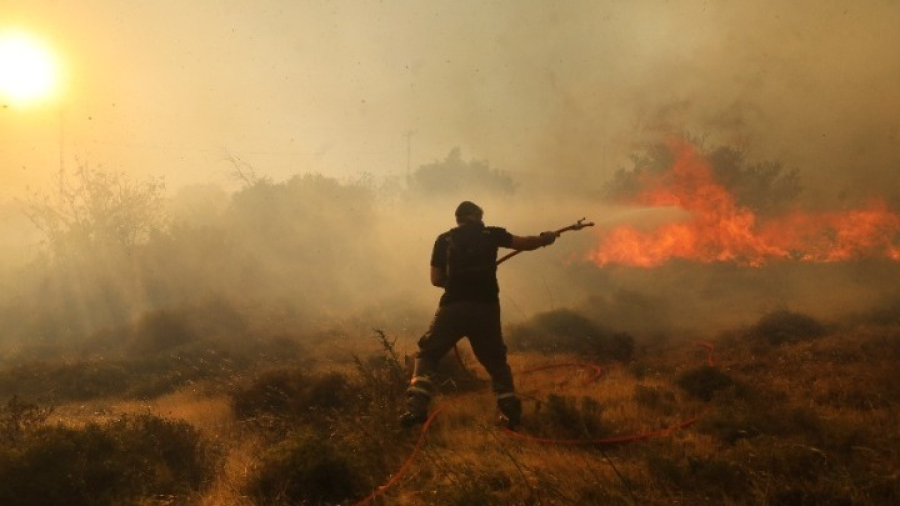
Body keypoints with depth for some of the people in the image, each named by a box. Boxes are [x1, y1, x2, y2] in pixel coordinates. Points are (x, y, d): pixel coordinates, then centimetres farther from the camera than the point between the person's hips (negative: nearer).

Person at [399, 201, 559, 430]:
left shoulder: (444, 239, 10)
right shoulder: (490, 234, 11)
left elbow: (436, 279, 10)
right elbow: (524, 243, 18)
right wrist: (545, 238, 36)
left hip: (454, 307, -1)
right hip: (486, 307, 1)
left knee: (427, 355, 9)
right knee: (495, 360, 19)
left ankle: (417, 408, -9)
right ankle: (511, 412, 8)